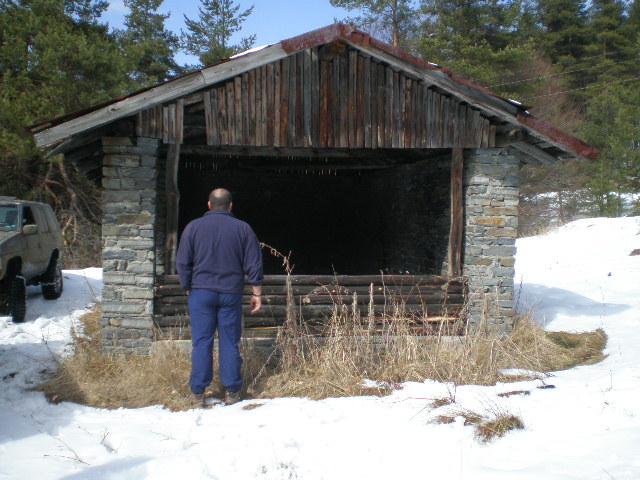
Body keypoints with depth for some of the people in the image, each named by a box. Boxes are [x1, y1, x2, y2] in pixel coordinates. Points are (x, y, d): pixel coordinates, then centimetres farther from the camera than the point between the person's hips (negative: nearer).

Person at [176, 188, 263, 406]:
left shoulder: (194, 227, 0)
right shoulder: (243, 228, 2)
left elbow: (183, 263, 2)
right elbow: (254, 265, 2)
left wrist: (188, 288, 14)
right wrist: (257, 294, 9)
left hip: (201, 292, 0)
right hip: (231, 294, 0)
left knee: (201, 342, 5)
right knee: (230, 343, 7)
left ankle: (198, 392, 8)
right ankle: (231, 392, 10)